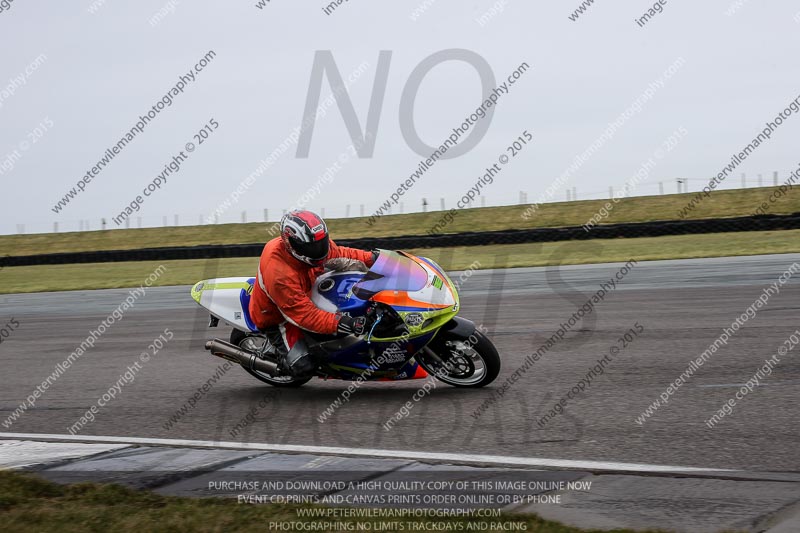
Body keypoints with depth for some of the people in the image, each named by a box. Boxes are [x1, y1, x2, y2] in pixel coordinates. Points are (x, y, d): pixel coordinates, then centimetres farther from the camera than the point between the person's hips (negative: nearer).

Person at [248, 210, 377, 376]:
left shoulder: (316, 242, -21)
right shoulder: (279, 275, -42)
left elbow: (339, 253, 1)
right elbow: (305, 315, -40)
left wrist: (372, 258, -12)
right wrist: (344, 324, -49)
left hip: (305, 296, 8)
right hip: (276, 316, -8)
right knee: (303, 366, -21)